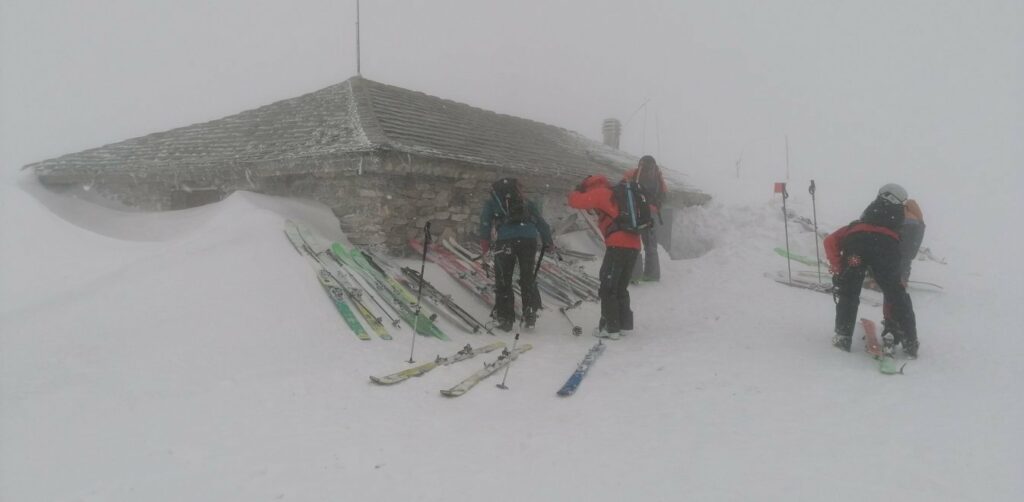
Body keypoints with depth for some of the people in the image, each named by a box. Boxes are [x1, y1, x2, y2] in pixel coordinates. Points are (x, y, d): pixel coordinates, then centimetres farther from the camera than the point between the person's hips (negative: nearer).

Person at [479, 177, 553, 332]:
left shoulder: (492, 201, 23)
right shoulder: (527, 203, 28)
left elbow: (485, 221, 6)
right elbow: (541, 222, 24)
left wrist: (485, 242, 2)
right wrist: (547, 242, 27)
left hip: (505, 240, -2)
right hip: (529, 239, 2)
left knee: (503, 280, 8)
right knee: (528, 278, 16)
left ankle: (505, 318, 6)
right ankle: (530, 313, 9)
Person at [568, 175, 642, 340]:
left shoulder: (600, 193, 2)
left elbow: (576, 201, -4)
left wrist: (577, 192, 17)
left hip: (618, 245, -8)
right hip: (634, 246, 8)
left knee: (607, 288, -3)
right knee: (621, 288, 18)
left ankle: (610, 328, -4)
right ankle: (625, 324, 20)